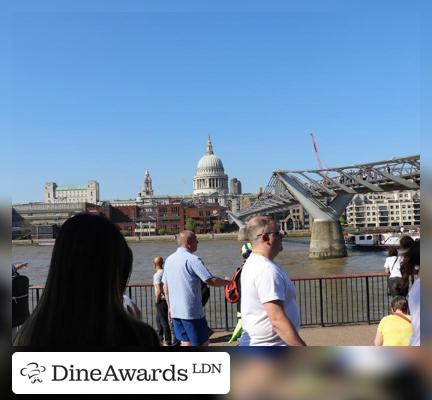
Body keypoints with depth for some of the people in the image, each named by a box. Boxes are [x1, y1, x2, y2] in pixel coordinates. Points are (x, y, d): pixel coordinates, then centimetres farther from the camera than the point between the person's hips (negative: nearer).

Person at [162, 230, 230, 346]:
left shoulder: (169, 259, 9)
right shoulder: (192, 259, -14)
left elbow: (165, 287, 15)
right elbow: (211, 281, -18)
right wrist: (227, 281, -4)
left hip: (175, 311, 7)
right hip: (192, 311, -7)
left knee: (185, 343, 14)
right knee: (202, 344, 3)